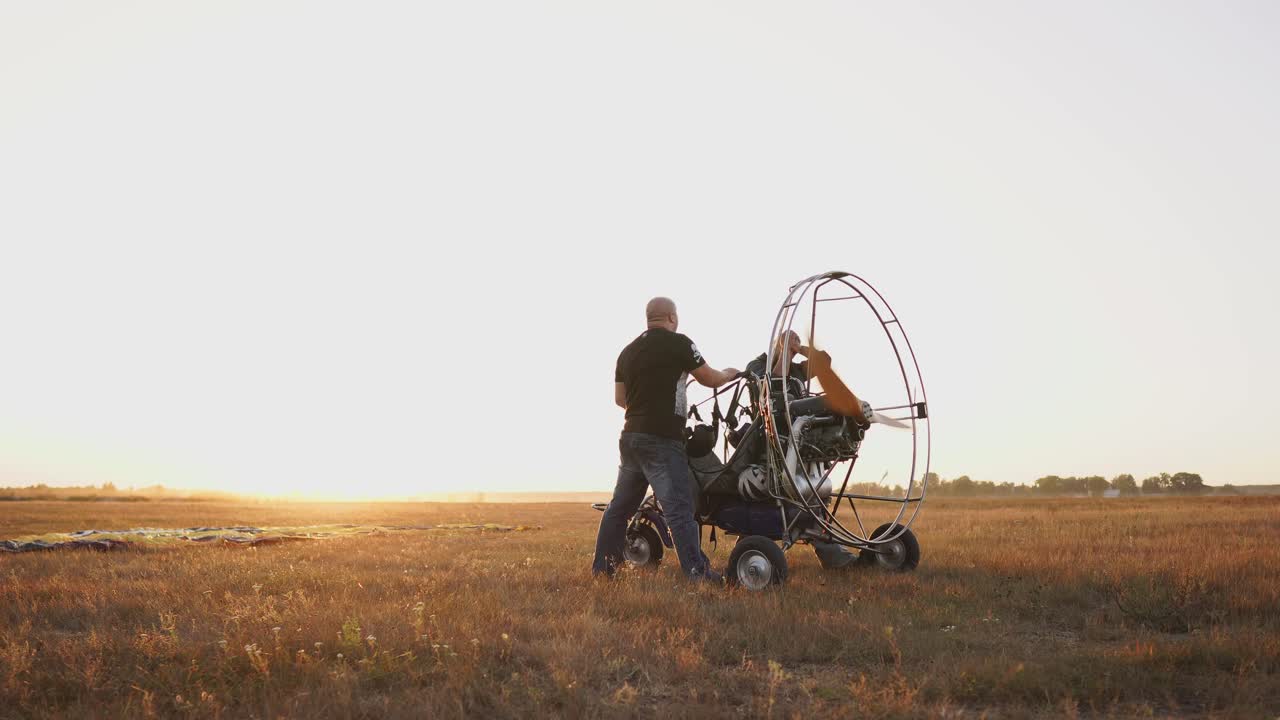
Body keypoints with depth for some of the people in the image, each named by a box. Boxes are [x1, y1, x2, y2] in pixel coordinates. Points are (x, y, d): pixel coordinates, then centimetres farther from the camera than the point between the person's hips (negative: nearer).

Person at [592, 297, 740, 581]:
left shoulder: (628, 351, 14)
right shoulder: (678, 343, -6)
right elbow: (709, 379, 3)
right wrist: (728, 374, 24)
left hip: (631, 437, 7)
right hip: (661, 440, -7)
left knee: (621, 504, 14)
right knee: (679, 508, -9)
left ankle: (603, 564, 18)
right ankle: (697, 572, -11)